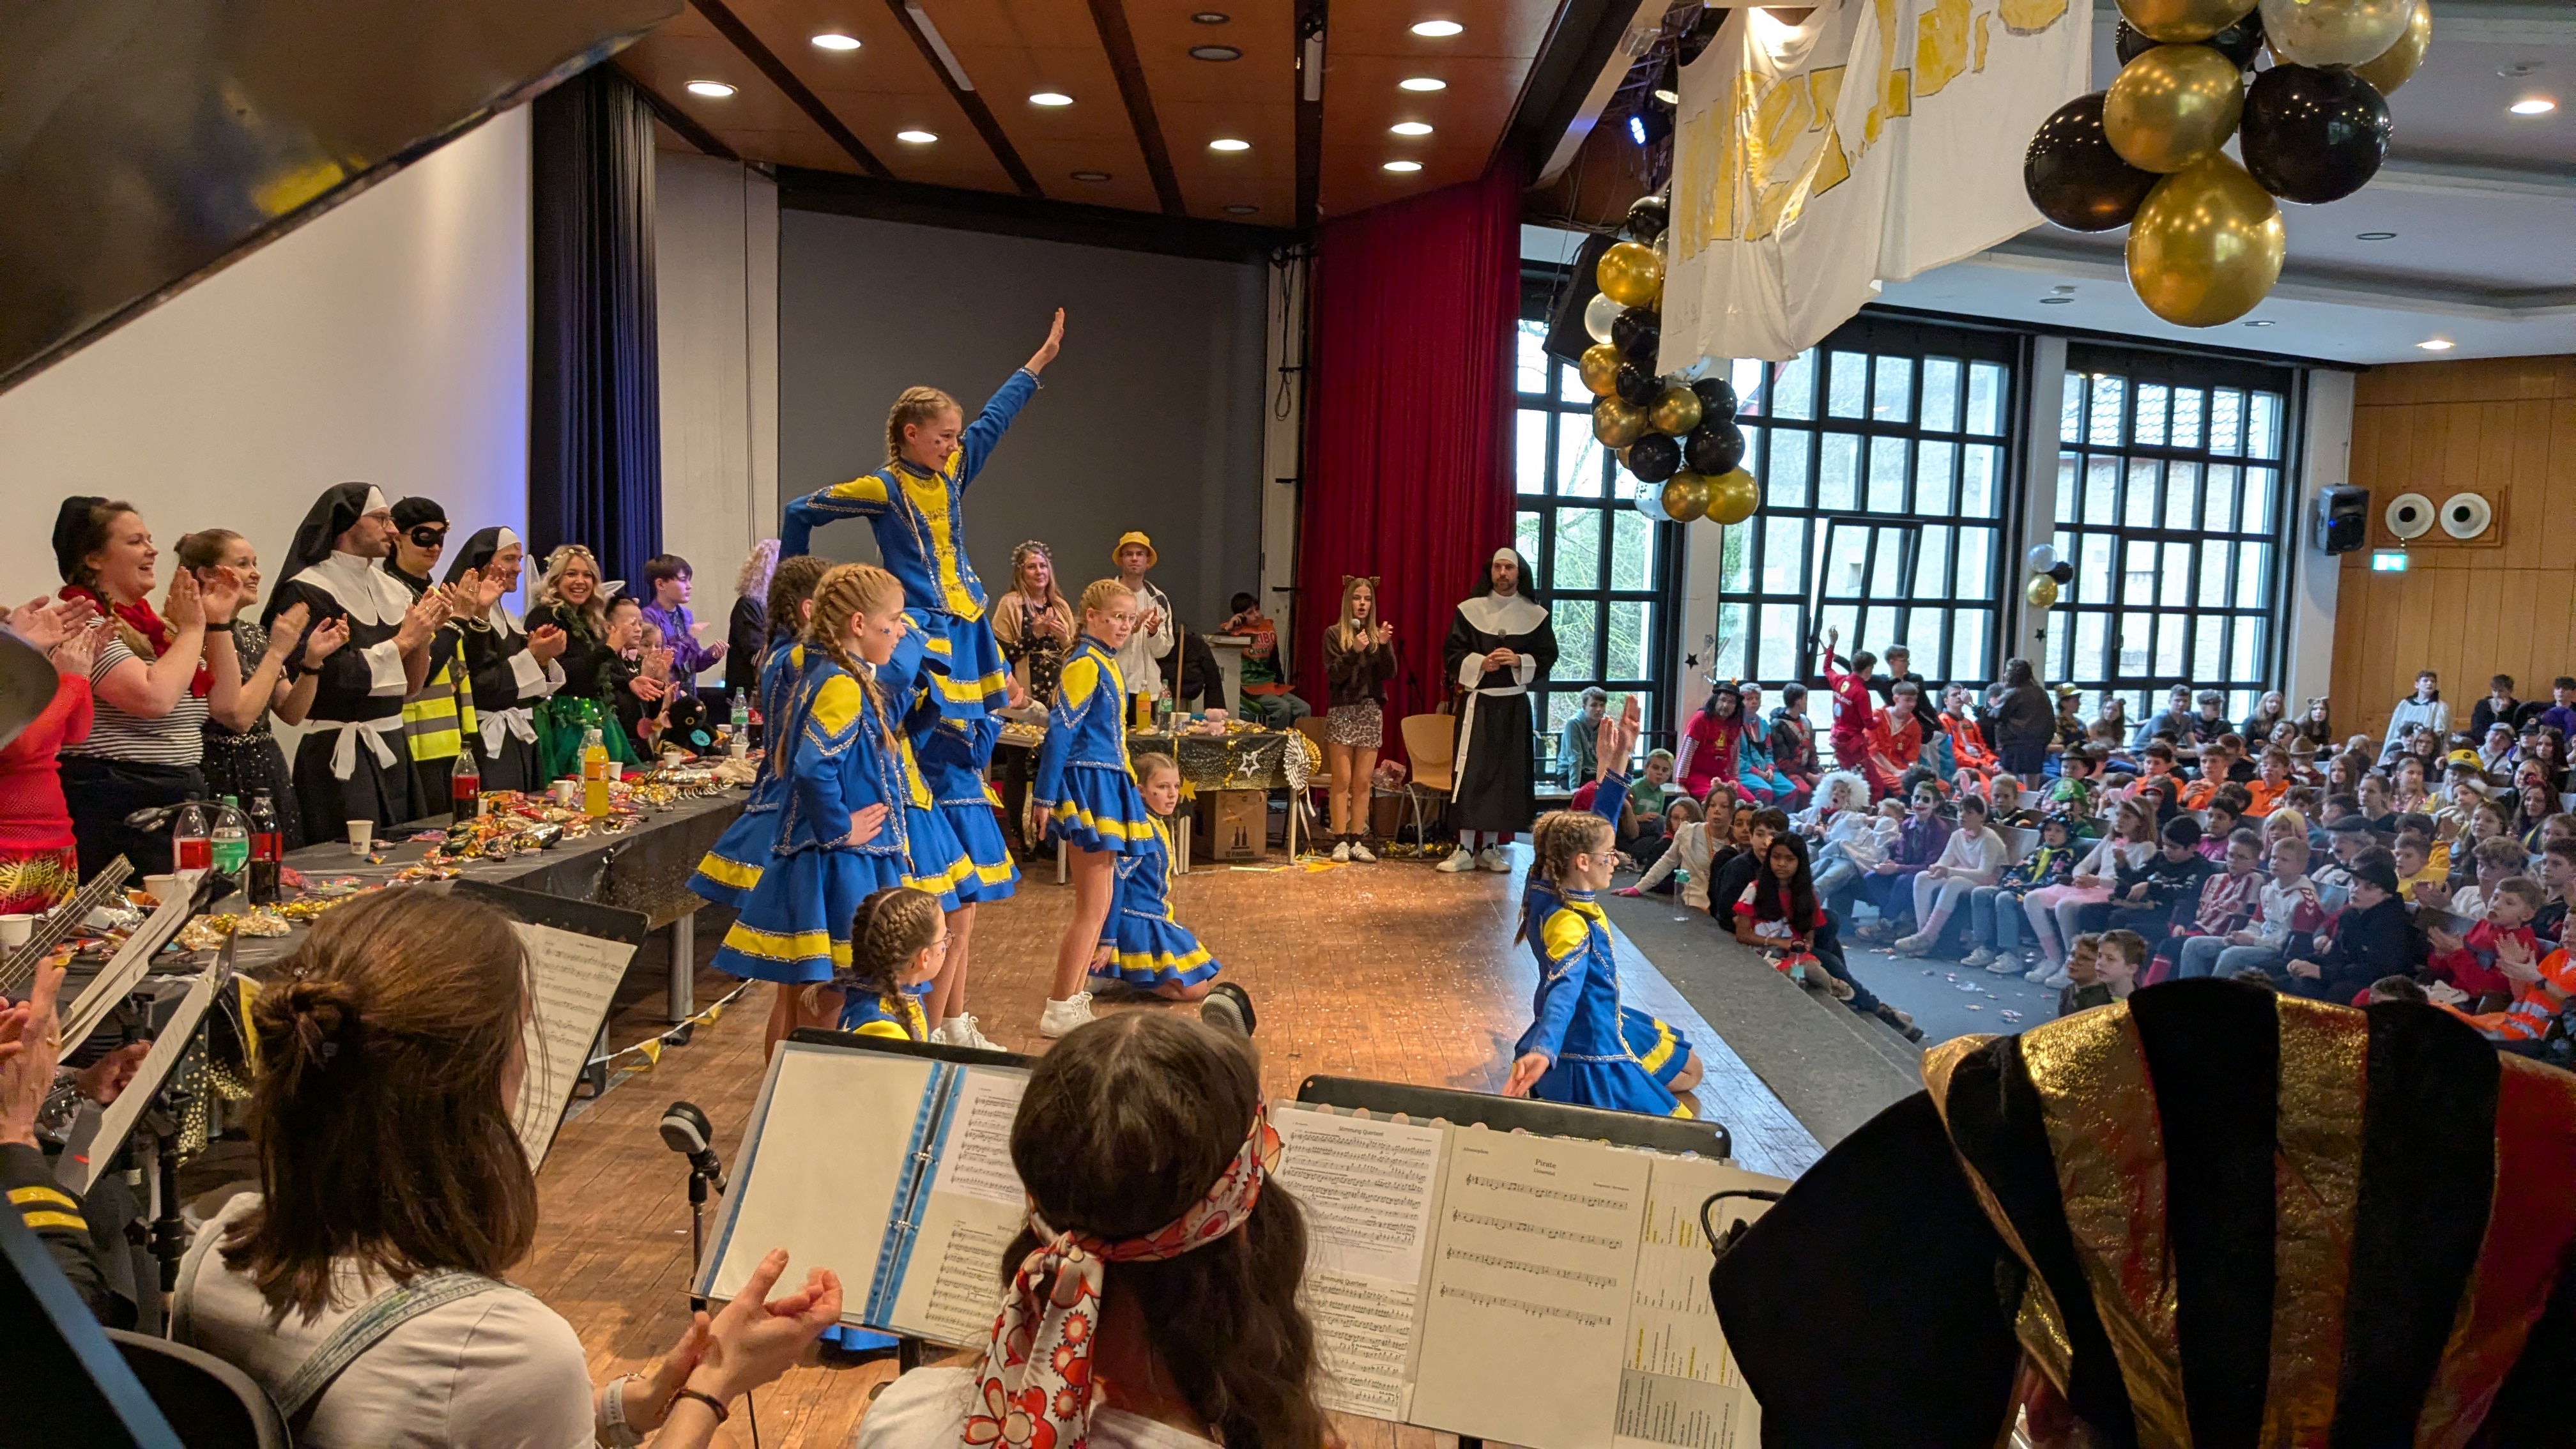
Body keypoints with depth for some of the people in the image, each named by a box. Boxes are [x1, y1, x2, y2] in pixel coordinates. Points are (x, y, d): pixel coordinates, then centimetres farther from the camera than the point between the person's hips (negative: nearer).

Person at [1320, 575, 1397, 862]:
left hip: (1371, 713, 3)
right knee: (1342, 780, -3)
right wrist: (1355, 651, -22)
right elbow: (1334, 674, -8)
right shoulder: (1334, 634, 0)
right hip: (1342, 712, -3)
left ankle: (1357, 841, 8)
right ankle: (1341, 841, 0)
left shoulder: (1379, 634, 10)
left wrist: (1384, 646, -16)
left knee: (1363, 782, 3)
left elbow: (1390, 673, 0)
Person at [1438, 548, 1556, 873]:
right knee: (1471, 772, -7)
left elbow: (1547, 657, 5)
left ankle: (1491, 849, 14)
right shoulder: (1469, 610, 2)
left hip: (1514, 705, 2)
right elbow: (1452, 653, 2)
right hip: (1476, 702, -2)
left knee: (1506, 774, 4)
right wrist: (1480, 663, -14)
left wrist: (1519, 661, -12)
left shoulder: (1536, 615, 5)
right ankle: (1465, 850, -2)